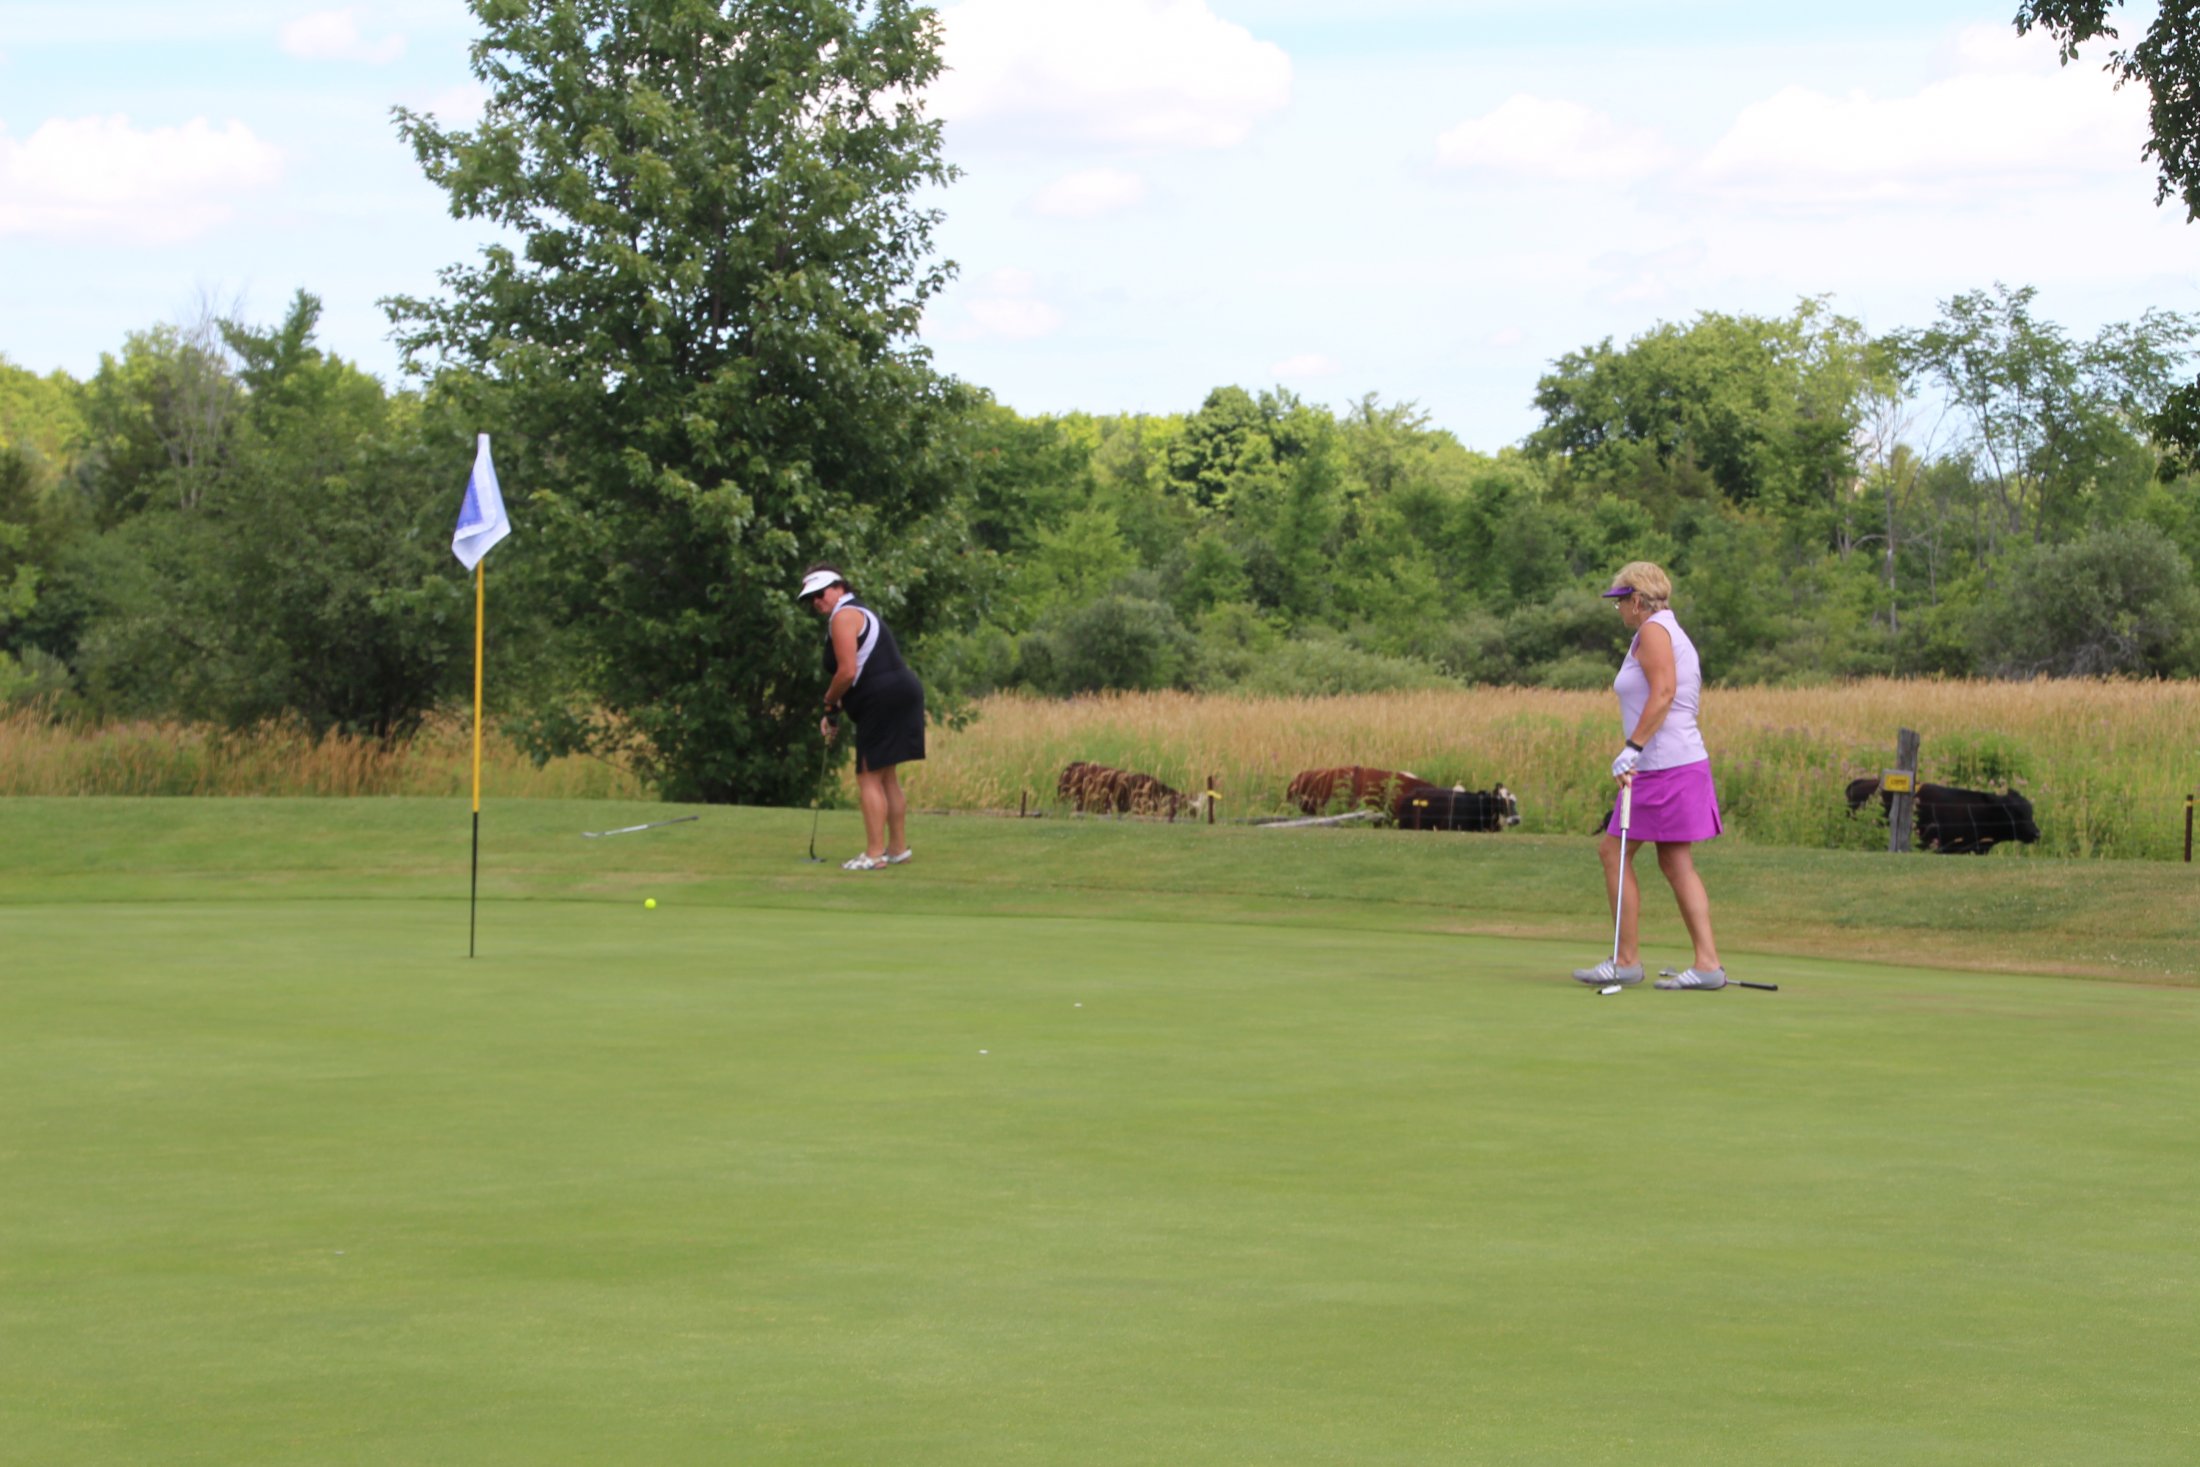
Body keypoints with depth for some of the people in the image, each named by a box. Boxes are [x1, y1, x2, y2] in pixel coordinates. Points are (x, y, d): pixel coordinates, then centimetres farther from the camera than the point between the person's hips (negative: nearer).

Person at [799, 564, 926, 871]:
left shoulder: (843, 616, -9)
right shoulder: (859, 613, 23)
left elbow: (847, 672, -17)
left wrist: (830, 703, -1)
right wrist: (834, 712, 14)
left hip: (883, 701, -10)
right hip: (902, 693, 10)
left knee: (869, 778, -8)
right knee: (887, 777, 17)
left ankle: (874, 854, -9)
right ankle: (898, 847, 22)